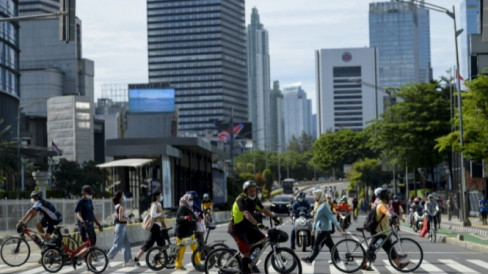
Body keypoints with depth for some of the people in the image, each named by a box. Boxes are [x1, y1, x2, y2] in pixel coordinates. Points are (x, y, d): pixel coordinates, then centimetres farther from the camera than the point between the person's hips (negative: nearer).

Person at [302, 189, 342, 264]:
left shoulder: (324, 206, -17)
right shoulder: (320, 205, 15)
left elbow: (331, 216, -20)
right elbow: (316, 218, 22)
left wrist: (337, 226, -22)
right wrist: (314, 228, 25)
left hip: (323, 229, -10)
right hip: (321, 229, 10)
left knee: (317, 244, -5)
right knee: (330, 244, 11)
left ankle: (310, 259, -1)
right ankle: (336, 258, 14)